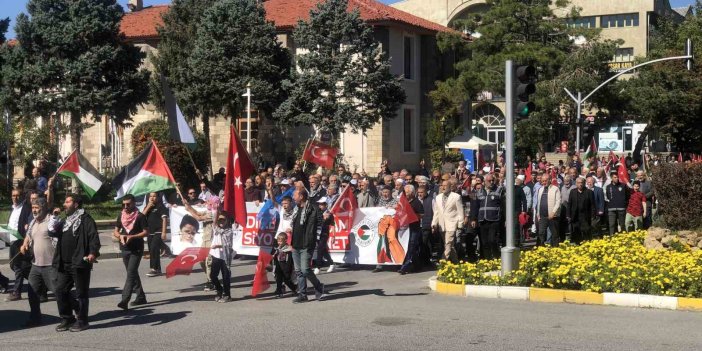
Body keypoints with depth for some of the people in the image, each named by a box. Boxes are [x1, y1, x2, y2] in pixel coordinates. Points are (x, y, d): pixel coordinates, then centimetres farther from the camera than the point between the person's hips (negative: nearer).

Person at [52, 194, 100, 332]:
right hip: (64, 264, 8)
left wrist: (93, 253, -28)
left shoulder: (85, 219, -6)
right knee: (60, 290, 7)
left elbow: (94, 237, -15)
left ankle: (82, 321, 9)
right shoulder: (65, 221, 21)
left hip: (79, 263, -8)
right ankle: (66, 319, 18)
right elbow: (55, 233, 26)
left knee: (81, 293, 1)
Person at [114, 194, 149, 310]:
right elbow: (116, 231, 13)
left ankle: (125, 300, -23)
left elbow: (146, 232, -9)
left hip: (136, 249, -7)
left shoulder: (140, 216, -7)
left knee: (131, 274, -15)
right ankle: (141, 296, 25)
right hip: (125, 249, 7)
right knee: (133, 274, 14)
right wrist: (120, 236, -10)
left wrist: (132, 236, -21)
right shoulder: (121, 215, 9)